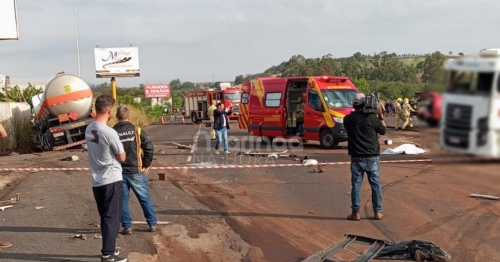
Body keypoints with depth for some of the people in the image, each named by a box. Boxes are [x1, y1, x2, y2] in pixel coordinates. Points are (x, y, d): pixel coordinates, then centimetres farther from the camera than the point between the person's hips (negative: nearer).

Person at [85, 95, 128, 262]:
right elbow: (122, 157, -8)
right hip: (112, 181, -7)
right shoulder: (110, 133, -19)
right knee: (112, 218, 2)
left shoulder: (89, 130, 4)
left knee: (105, 217, 18)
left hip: (96, 182, 7)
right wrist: (121, 147, 9)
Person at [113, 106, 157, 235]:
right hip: (136, 171, 0)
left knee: (123, 200, 11)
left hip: (119, 172, 0)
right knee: (145, 198, 11)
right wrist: (146, 165, 2)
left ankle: (127, 227, 14)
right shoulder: (137, 130, -5)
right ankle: (152, 224, 18)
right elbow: (149, 148, -9)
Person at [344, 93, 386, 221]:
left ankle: (356, 212, 9)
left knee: (356, 185, 7)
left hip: (356, 158, 1)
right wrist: (381, 117, 13)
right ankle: (378, 211, 16)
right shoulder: (372, 117, -10)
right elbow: (383, 131, 2)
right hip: (372, 157, -1)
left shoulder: (347, 119, -2)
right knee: (376, 184, 10)